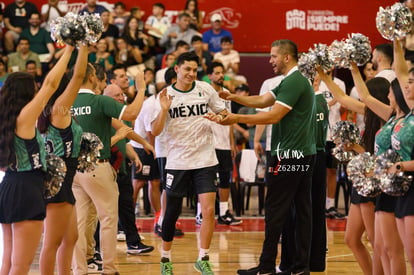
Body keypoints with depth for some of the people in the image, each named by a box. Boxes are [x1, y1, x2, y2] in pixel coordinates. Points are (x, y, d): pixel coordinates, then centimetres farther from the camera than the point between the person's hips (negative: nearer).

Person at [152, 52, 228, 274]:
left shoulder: (205, 89, 1)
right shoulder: (165, 95, -3)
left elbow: (225, 115, 11)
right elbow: (155, 131, -6)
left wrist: (218, 117, -11)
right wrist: (164, 110, -22)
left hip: (205, 161, 1)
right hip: (177, 162, -1)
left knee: (208, 210, -9)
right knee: (172, 213, 5)